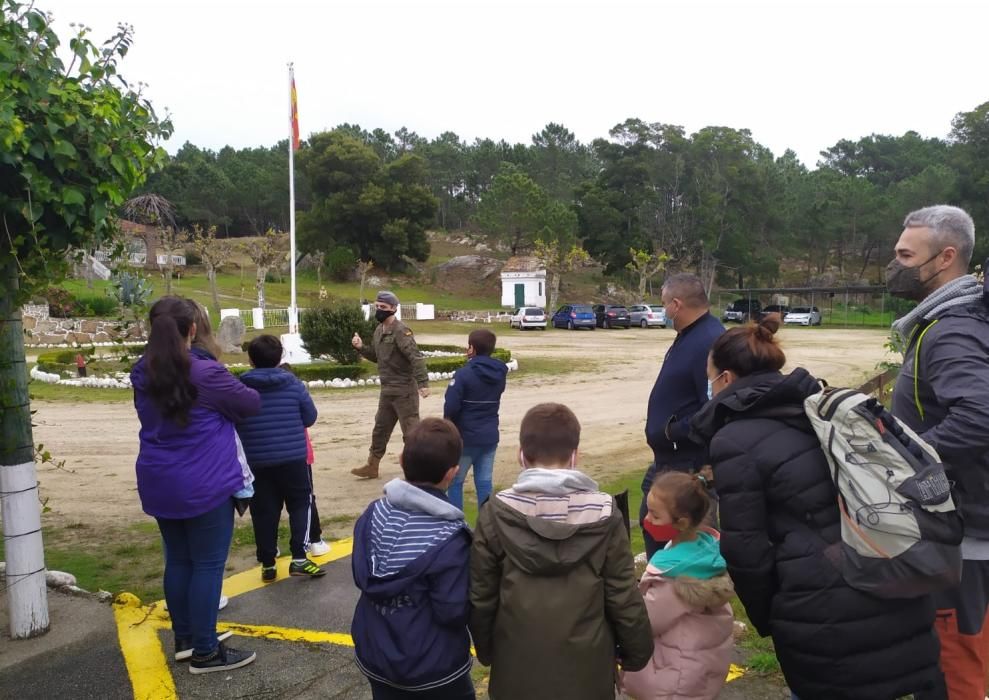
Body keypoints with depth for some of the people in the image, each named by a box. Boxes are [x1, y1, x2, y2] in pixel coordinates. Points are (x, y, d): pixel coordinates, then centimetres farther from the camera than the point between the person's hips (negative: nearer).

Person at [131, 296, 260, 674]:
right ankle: (204, 652, 11)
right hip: (204, 486, -7)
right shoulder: (206, 373, -18)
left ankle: (184, 640, 30)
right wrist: (225, 401, 16)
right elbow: (252, 404, -5)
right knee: (208, 565, 3)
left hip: (160, 485, 7)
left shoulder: (143, 375, 3)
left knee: (177, 560, 17)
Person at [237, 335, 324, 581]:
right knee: (301, 504, 12)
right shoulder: (293, 383, -6)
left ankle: (267, 564, 17)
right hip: (292, 458, -1)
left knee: (263, 512, 11)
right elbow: (310, 417, 2)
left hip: (255, 461, 1)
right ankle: (299, 558, 4)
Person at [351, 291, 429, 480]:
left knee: (411, 431, -2)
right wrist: (361, 348, 3)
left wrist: (423, 383, -34)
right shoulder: (379, 330, 10)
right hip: (387, 390, 9)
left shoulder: (401, 331, -17)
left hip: (404, 390, -9)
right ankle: (372, 466, 30)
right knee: (380, 428, 18)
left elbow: (416, 358, -25)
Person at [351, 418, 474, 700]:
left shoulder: (374, 513, -10)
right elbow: (454, 613, -23)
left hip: (375, 657, 5)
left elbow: (360, 577, 1)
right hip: (434, 668, -5)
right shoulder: (449, 536, -27)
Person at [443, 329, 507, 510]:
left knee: (455, 482, 9)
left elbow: (450, 407, -18)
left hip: (465, 437, -5)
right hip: (490, 436, 5)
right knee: (484, 482, 11)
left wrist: (449, 425, -1)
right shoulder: (499, 374, 3)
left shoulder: (464, 374, -18)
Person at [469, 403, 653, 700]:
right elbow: (624, 597, -7)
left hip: (518, 668, 0)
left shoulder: (496, 514, -13)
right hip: (586, 668, 0)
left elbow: (480, 598, -5)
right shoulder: (604, 514, -12)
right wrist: (637, 651, 10)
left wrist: (486, 650, 11)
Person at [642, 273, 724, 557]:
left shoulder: (709, 342, -25)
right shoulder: (689, 336, 9)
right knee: (650, 522, 23)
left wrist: (673, 431, -21)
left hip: (691, 464, -11)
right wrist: (665, 429, 11)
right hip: (667, 459, 11)